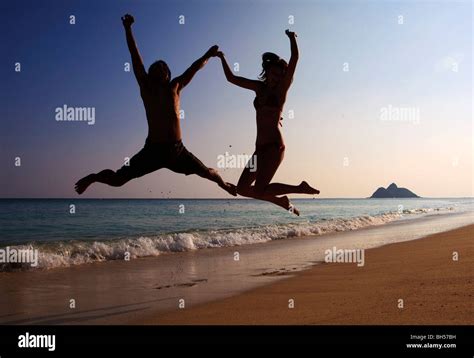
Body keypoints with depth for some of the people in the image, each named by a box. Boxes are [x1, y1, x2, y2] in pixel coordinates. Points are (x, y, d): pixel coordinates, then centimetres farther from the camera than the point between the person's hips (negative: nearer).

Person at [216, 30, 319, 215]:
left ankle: (300, 188, 2)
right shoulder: (259, 87, 14)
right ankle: (282, 200, 20)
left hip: (274, 146, -7)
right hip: (261, 147, 7)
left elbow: (295, 58, -10)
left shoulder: (282, 88, 0)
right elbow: (231, 78, 22)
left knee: (259, 190, -17)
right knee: (242, 189, 7)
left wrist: (292, 38, -2)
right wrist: (222, 58, 21)